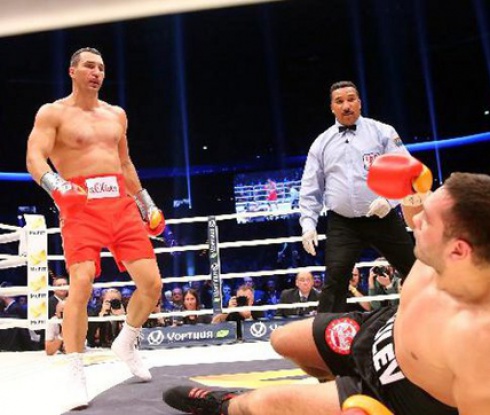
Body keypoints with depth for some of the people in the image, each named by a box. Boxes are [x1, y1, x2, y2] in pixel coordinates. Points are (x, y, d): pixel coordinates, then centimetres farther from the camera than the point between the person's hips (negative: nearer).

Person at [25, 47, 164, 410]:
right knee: (81, 285, -19)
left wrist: (145, 202, 23)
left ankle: (126, 345, 25)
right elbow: (35, 158, -10)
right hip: (80, 206, -5)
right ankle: (76, 373, -3)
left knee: (152, 283, -2)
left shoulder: (116, 115, 19)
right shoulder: (52, 113, 3)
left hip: (121, 204, 5)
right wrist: (56, 186, -30)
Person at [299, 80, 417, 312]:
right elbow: (310, 189, 10)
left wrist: (389, 198, -20)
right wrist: (308, 224, -2)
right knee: (334, 283, -8)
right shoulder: (321, 143, 10)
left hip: (383, 219, 0)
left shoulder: (382, 132, 4)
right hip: (342, 225, 1)